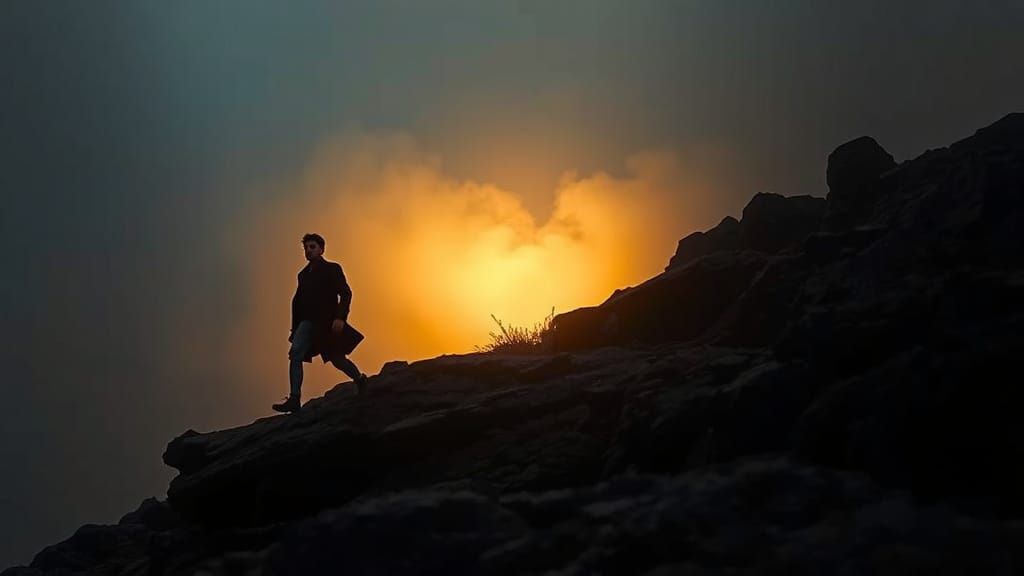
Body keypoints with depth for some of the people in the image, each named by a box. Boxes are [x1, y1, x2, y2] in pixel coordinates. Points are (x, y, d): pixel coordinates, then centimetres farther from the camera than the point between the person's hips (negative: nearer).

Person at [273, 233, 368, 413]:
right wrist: (295, 328, 14)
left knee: (337, 359, 5)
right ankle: (294, 400, -22)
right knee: (295, 353, -17)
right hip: (308, 322, 4)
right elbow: (297, 301, 18)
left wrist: (340, 317, -22)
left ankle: (360, 380, 36)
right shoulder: (303, 274, 14)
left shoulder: (332, 269, -1)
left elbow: (346, 294, -9)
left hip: (328, 322, -4)